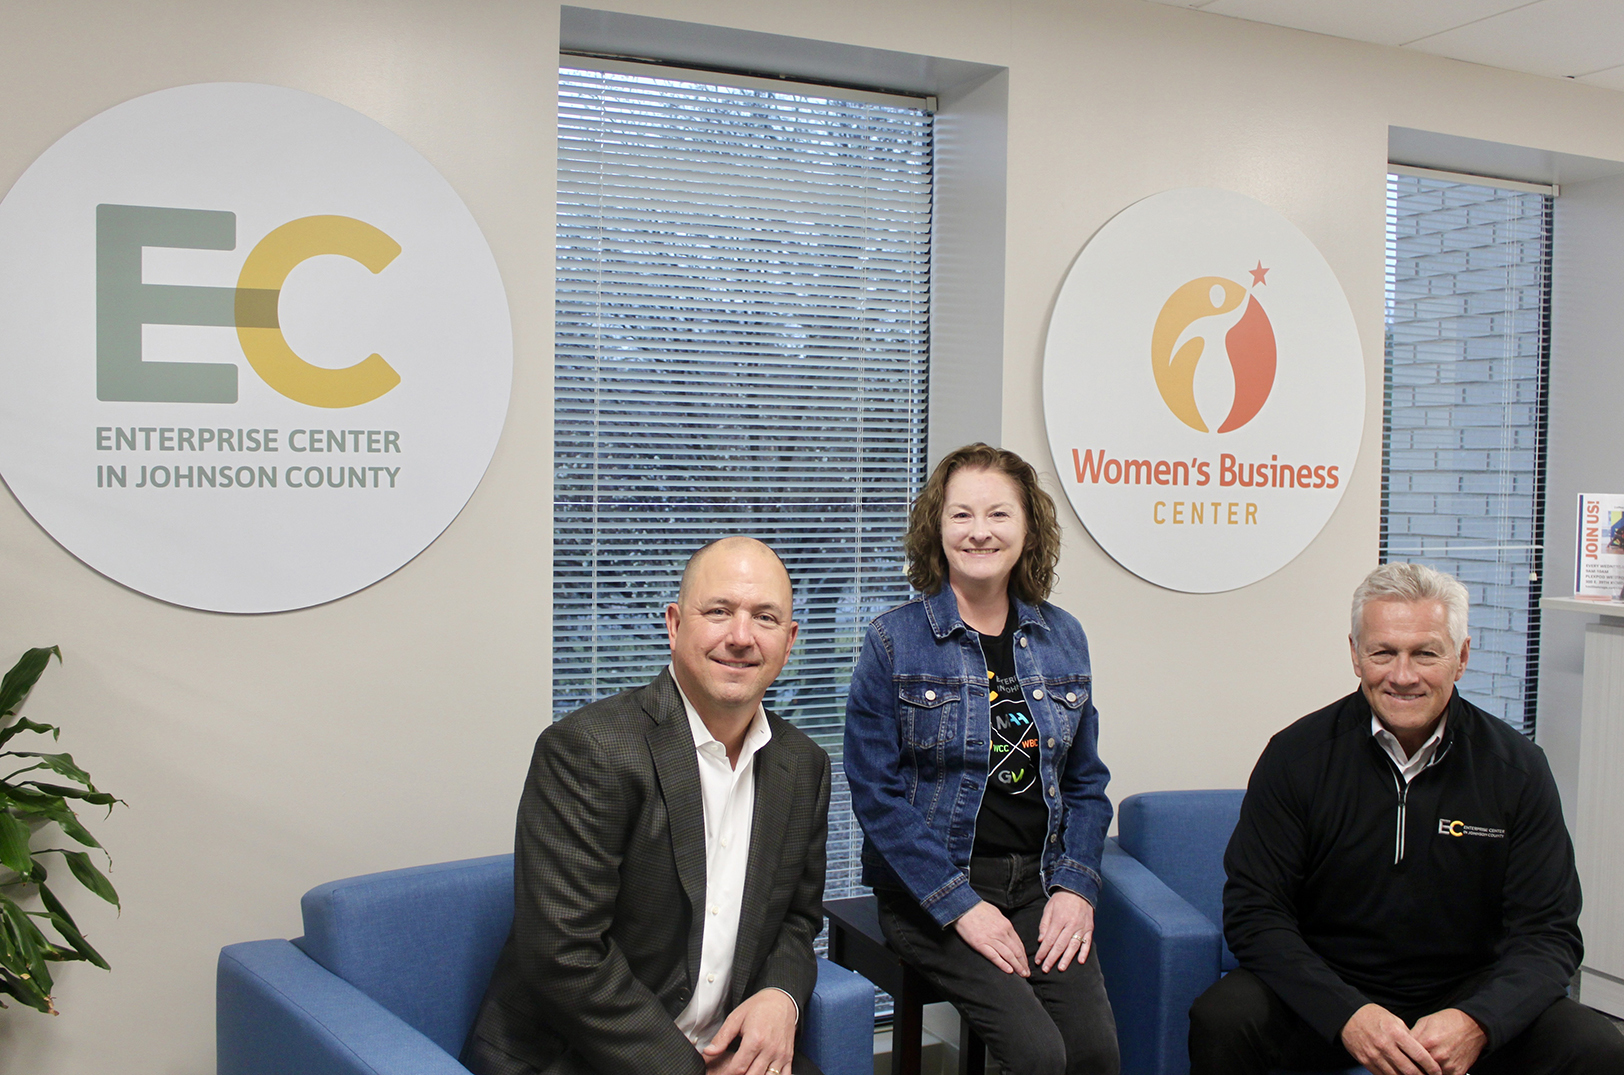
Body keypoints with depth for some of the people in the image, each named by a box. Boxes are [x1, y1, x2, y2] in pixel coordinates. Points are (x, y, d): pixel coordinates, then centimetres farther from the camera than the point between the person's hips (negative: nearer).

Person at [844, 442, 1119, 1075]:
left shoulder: (1062, 638, 8)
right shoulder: (894, 642, -5)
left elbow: (1085, 782, 13)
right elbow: (877, 792, -8)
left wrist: (1075, 884, -2)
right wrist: (960, 905, -14)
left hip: (1039, 881, 4)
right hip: (931, 889, -4)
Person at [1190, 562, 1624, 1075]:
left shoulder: (1517, 767, -4)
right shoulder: (1296, 756, -8)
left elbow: (1548, 933, -5)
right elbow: (1255, 912, -10)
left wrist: (1476, 1022, -24)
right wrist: (1348, 1015, -25)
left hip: (1468, 992, 1)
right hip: (1328, 990, -1)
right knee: (1220, 1023, -28)